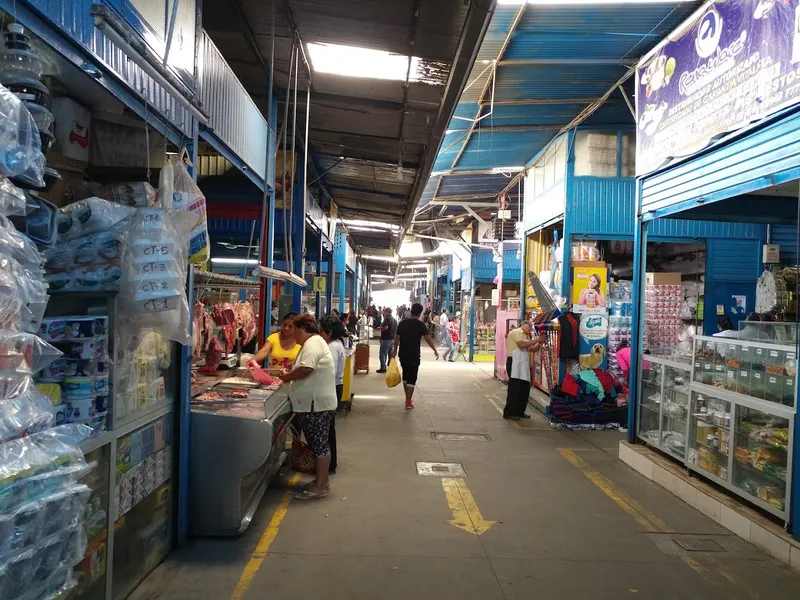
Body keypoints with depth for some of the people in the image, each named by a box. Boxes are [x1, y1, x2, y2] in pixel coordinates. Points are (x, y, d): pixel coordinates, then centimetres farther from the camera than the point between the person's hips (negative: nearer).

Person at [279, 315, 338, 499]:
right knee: (320, 443, 17)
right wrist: (289, 375, 9)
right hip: (316, 402, 11)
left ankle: (320, 486, 4)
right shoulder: (314, 342, 18)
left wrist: (285, 378, -13)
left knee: (319, 444, -3)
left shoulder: (313, 343, -16)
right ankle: (323, 480, 27)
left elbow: (305, 369, -27)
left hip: (317, 404, -11)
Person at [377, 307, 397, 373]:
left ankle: (383, 368, -3)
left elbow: (385, 328, -26)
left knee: (382, 353, -2)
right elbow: (396, 329, 20)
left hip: (386, 339, -8)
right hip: (393, 339, 8)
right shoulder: (395, 319, 12)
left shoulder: (387, 319, -14)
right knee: (391, 354, 14)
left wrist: (381, 327, -9)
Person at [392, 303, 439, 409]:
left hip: (403, 354, 4)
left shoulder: (402, 323, 4)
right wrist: (435, 350, -3)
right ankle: (408, 402, 0)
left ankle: (407, 398, 28)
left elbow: (397, 338, 5)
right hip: (414, 355, -4)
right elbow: (428, 339, -12)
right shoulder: (420, 324, -8)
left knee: (405, 375, 20)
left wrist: (395, 350, 16)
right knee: (412, 378, 1)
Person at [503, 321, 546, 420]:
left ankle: (519, 412, 19)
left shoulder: (526, 336, 23)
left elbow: (532, 349, 15)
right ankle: (509, 412, -3)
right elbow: (522, 345, -19)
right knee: (514, 389, -9)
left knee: (524, 389, 9)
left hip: (523, 364, 9)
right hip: (514, 362, -9)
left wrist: (540, 343, 0)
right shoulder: (516, 332, -4)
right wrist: (536, 340, -15)